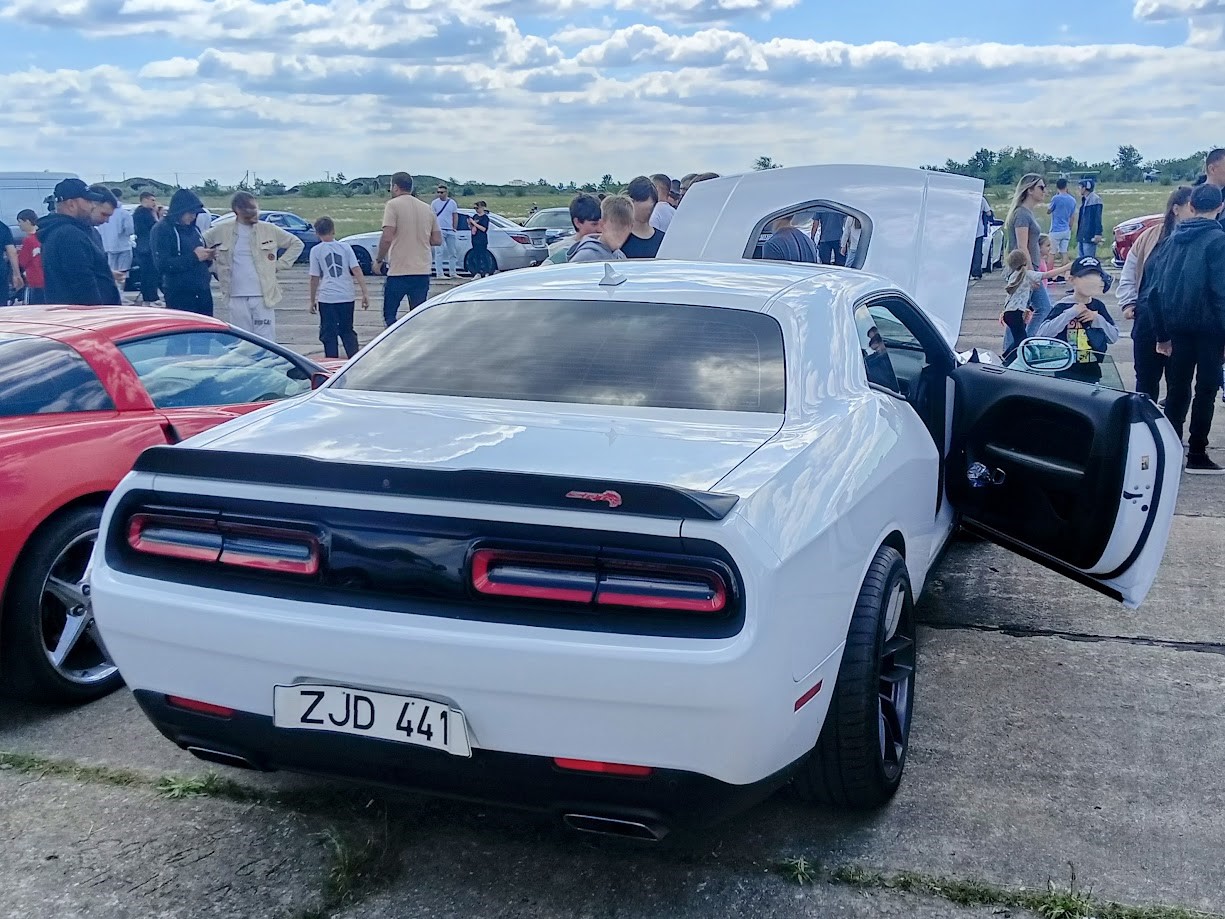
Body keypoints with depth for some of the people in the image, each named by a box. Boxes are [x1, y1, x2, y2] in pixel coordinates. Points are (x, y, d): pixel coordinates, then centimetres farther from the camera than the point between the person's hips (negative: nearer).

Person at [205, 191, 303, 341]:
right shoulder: (221, 231, 3)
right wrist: (216, 269, 8)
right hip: (237, 298, 1)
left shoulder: (269, 230, 2)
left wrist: (279, 264, 3)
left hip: (264, 297, -1)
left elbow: (297, 244, 11)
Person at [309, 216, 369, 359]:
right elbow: (357, 270, -3)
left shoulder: (316, 251, -1)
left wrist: (312, 300, 7)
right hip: (346, 297, 2)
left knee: (328, 334, 4)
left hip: (326, 298, -2)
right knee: (347, 331, 14)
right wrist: (365, 293, -2)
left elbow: (314, 278, -1)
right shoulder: (345, 247, 5)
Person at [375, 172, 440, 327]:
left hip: (399, 271, -5)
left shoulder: (393, 205, -7)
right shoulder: (427, 208, 11)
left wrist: (378, 260, -2)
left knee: (389, 314, 6)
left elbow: (387, 238, -16)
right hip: (422, 271, 5)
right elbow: (437, 240, 11)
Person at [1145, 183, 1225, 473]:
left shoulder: (1173, 239, 8)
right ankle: (1196, 455, 3)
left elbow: (1156, 287, 7)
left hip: (1177, 326, 5)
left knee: (1177, 390, 12)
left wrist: (1162, 333, 11)